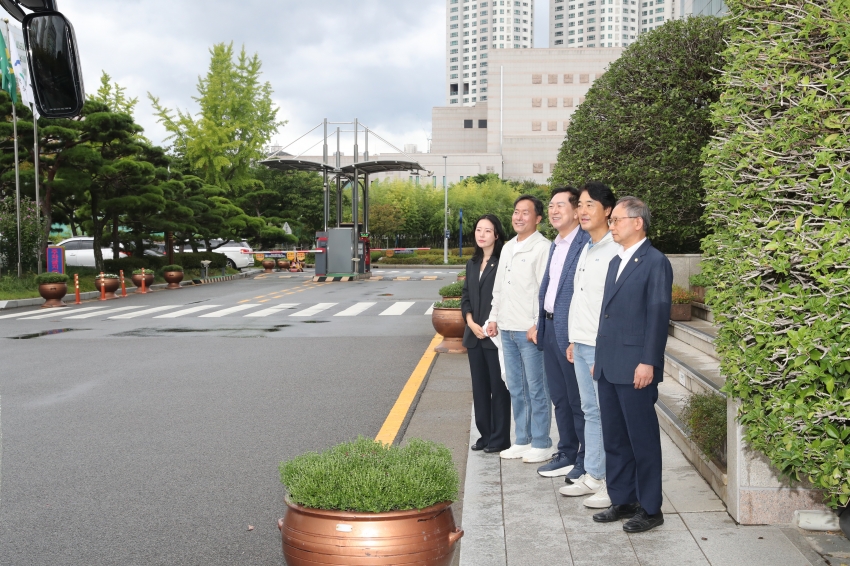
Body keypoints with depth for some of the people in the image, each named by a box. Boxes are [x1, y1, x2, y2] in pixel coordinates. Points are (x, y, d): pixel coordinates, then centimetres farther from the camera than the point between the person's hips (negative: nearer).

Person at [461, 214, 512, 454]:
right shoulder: (472, 264, 14)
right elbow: (465, 297, 14)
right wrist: (471, 322, -2)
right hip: (474, 335, 7)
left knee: (498, 386, 1)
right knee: (479, 386, 12)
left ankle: (499, 438, 9)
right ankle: (485, 434, 22)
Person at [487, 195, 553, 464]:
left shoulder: (542, 248, -10)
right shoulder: (507, 248, 15)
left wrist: (538, 325, -18)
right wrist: (494, 318, 15)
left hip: (531, 331, -8)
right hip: (507, 330, 8)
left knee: (536, 389, 0)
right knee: (516, 389, 14)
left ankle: (541, 444, 10)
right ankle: (522, 441, 24)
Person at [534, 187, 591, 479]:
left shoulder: (586, 244, -14)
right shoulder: (554, 246, 16)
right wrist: (539, 323, 15)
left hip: (571, 332, -9)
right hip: (550, 328, 9)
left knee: (579, 400, 2)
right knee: (559, 398, 16)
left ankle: (586, 461, 15)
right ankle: (566, 454, 28)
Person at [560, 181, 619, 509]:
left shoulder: (615, 251, -13)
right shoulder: (586, 250, 16)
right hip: (581, 344, 9)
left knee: (609, 415, -3)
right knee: (591, 411, 15)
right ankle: (592, 476, 24)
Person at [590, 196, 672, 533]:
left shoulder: (655, 262, -9)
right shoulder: (616, 262, 16)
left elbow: (658, 315, -13)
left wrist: (648, 363, -18)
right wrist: (599, 357, 16)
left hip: (635, 368, -8)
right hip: (608, 367, 8)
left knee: (643, 439, 2)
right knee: (614, 439, 14)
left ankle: (650, 509, 14)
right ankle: (623, 501, 25)